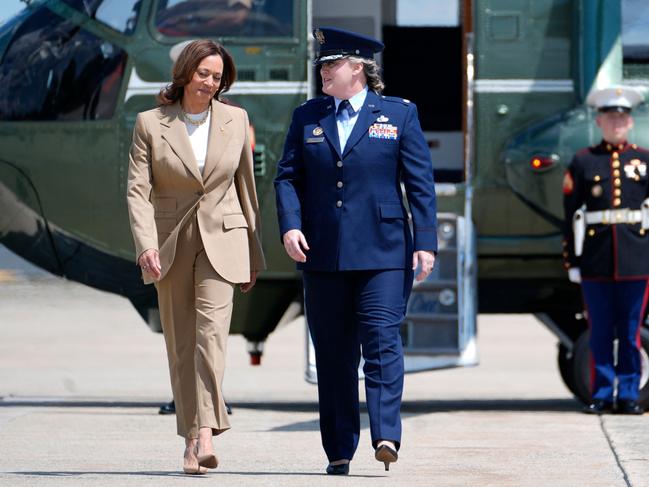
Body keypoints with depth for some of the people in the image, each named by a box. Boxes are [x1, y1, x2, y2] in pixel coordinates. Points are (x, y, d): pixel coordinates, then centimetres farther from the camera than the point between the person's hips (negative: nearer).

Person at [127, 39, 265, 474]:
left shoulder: (235, 120, 4)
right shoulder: (150, 124, -1)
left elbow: (246, 187, 11)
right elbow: (139, 189, -7)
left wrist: (253, 253, 13)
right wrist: (146, 244, -22)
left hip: (221, 241, -1)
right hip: (171, 243, 1)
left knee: (212, 328, -18)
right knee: (181, 345, 4)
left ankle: (204, 436, -28)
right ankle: (193, 438, 12)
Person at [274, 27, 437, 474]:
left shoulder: (399, 114, 4)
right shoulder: (307, 117, 12)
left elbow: (420, 182, 2)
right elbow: (288, 176, 9)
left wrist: (425, 241, -6)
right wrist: (290, 225, -8)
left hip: (382, 253, -3)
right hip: (323, 254, 3)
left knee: (382, 340, -13)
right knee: (334, 353, 4)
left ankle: (387, 436, -17)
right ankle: (339, 451, 8)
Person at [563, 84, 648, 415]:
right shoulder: (582, 162, 6)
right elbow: (571, 215, 5)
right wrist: (572, 261, 0)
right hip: (596, 257, 0)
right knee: (600, 331, 2)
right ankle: (601, 395, 9)